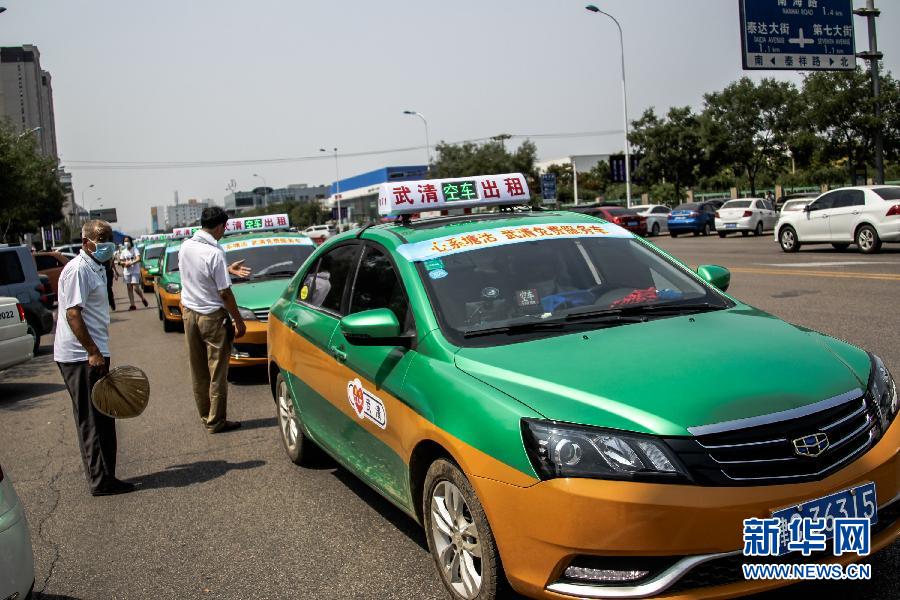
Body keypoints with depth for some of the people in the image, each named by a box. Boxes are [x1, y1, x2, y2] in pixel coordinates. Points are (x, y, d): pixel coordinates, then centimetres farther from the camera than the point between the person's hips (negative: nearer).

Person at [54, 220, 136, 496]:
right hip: (81, 357, -10)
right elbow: (73, 313, -21)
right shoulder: (78, 269, -14)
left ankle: (104, 478, 22)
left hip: (92, 354, 10)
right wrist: (93, 352, -23)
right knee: (92, 421, -4)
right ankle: (101, 481, 3)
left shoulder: (96, 268, 17)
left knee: (102, 420, 14)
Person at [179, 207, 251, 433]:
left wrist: (227, 269, 18)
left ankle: (205, 415, 24)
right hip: (212, 317, -7)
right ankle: (216, 421, 9)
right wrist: (238, 321, -9)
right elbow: (225, 293, -17)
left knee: (198, 371, 14)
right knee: (217, 372, 3)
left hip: (189, 313, 7)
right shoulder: (214, 253, -20)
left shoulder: (185, 247, 2)